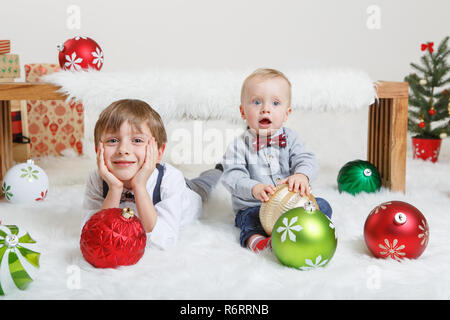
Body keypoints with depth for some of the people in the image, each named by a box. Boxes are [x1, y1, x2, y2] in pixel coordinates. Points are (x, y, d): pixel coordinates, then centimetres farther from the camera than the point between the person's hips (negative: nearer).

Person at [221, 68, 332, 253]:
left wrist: (302, 175, -34)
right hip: (253, 206, -3)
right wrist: (254, 188, -38)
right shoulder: (239, 146, -6)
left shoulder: (290, 138, 3)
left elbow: (306, 160, -9)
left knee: (322, 206, -16)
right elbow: (232, 177, -16)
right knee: (252, 217, -34)